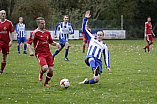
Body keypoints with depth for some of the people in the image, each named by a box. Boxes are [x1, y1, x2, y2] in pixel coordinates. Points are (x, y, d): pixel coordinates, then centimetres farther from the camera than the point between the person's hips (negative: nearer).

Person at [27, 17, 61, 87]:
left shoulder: (47, 32, 11)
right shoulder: (35, 33, -6)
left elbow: (51, 42, 23)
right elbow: (28, 43, -5)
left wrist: (56, 44, 2)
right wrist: (31, 51, -20)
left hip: (48, 53, 5)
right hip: (40, 54, -5)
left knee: (51, 70, -3)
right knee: (45, 68, -26)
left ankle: (46, 82, 20)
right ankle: (41, 73, 11)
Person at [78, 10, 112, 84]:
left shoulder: (104, 46, 22)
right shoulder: (92, 39, 21)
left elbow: (106, 57, 23)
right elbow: (84, 29, 19)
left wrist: (108, 66, 8)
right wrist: (86, 18, 14)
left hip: (98, 61, 2)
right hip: (89, 57, -2)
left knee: (97, 79, -19)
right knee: (92, 59, -45)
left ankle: (86, 82, 10)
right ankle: (94, 70, -77)